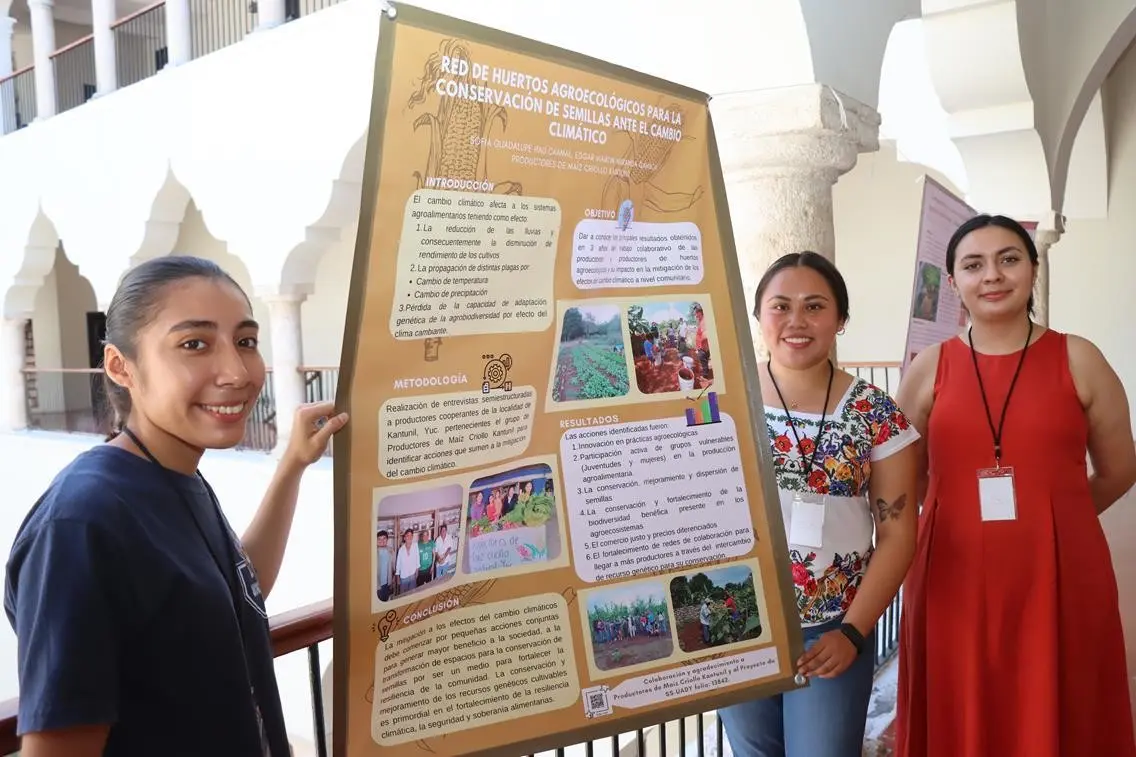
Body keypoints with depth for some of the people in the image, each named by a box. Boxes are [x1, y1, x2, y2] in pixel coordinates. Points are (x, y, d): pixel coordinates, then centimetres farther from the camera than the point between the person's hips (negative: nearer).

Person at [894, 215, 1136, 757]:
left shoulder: (1078, 359, 2)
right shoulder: (929, 368, 3)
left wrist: (1050, 520, 12)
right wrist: (961, 522, 4)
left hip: (1060, 577, 0)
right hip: (954, 580, 1)